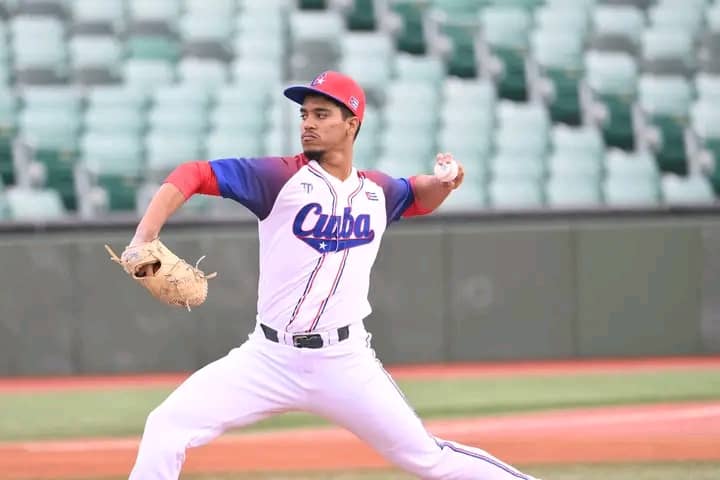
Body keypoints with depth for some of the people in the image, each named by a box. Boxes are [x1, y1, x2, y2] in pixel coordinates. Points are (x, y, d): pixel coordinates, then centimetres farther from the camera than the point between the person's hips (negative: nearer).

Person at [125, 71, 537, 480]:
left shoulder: (378, 192, 7)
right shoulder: (281, 177, -5)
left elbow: (420, 197, 30)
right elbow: (194, 175, -12)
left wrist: (445, 182, 7)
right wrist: (144, 238, -25)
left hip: (346, 364, 1)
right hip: (269, 359, -1)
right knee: (167, 427, -14)